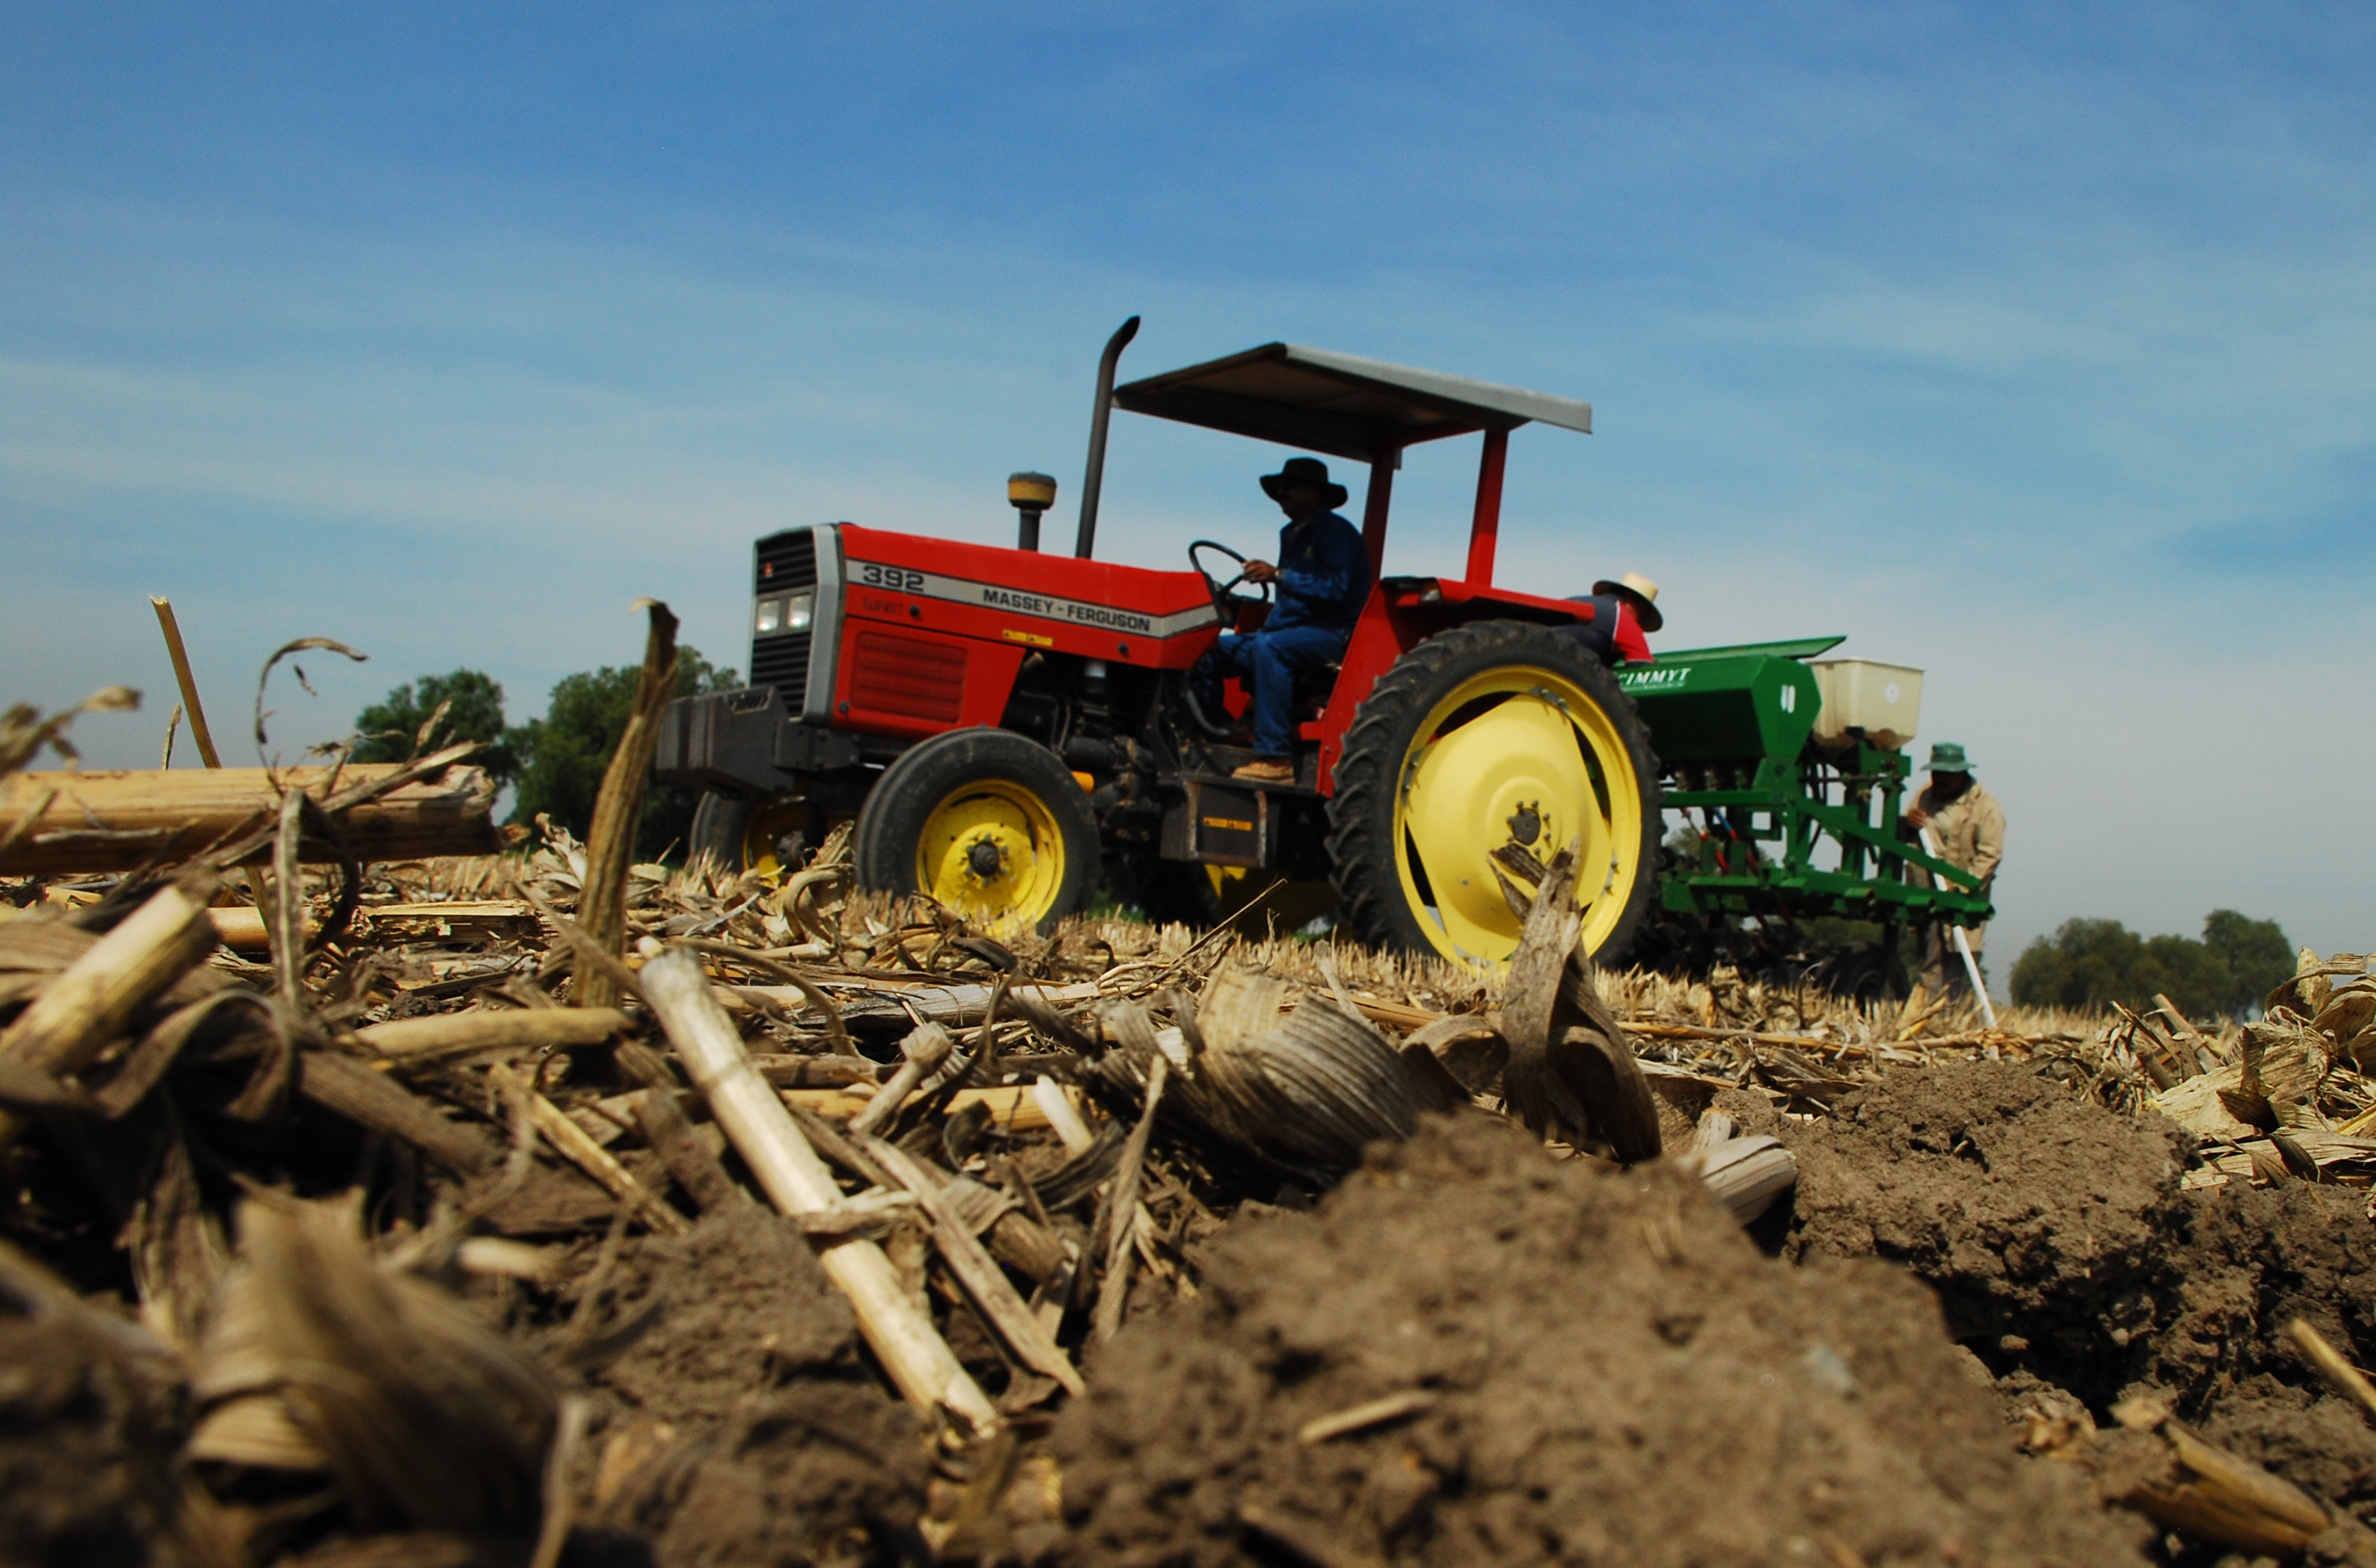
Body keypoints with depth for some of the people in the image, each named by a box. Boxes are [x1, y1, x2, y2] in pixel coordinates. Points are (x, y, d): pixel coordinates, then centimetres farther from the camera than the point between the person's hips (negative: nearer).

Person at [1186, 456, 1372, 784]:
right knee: (1210, 652, -6)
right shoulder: (1291, 535, 21)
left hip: (1334, 634, -9)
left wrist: (1279, 575, -27)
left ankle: (1275, 759, -41)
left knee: (1269, 647, -38)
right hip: (1291, 630, 9)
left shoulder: (1337, 532, -6)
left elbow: (1334, 588, -21)